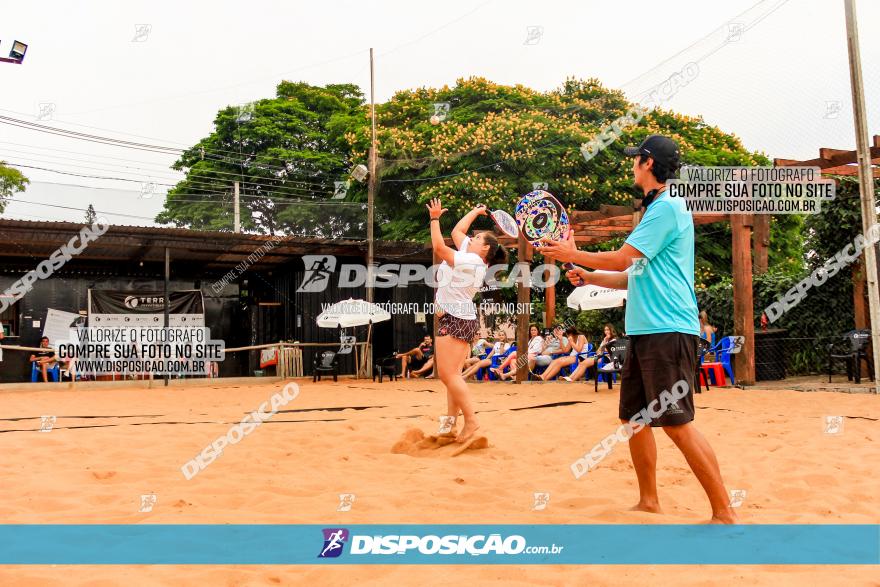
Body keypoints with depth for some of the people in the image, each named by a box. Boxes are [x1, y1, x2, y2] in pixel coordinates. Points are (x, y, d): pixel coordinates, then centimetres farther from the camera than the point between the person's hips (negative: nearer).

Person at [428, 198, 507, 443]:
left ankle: (470, 420, -8)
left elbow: (439, 248, -19)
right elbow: (456, 232, 25)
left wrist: (435, 218, -14)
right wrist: (475, 211, 31)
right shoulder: (471, 258, 12)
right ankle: (451, 421, 9)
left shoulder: (471, 261, -15)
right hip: (460, 320, 10)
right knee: (452, 375, 8)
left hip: (455, 320, -10)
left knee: (448, 375, -12)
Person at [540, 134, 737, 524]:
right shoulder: (656, 208, 21)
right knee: (633, 418, 12)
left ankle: (724, 513, -2)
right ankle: (648, 502, 23)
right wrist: (590, 277, 19)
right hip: (644, 331, 10)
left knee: (677, 424, -11)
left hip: (668, 331, -10)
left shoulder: (667, 206, -10)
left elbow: (622, 259, -13)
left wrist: (573, 254, 0)